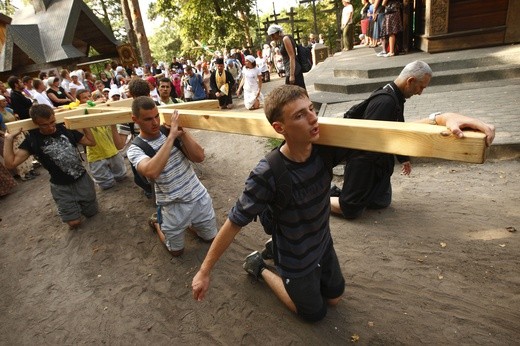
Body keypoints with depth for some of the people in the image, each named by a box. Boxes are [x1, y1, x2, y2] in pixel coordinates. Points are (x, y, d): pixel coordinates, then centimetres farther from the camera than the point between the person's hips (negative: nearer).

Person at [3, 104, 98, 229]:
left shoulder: (66, 129, -5)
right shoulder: (32, 139, -9)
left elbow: (91, 142, 2)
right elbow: (10, 163, -15)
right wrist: (8, 139, -19)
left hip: (82, 179, 2)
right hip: (61, 186, -2)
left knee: (92, 213, 13)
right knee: (74, 222, -1)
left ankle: (78, 203, 44)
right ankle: (72, 205, 30)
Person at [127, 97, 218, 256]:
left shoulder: (171, 131, -5)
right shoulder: (135, 149, -15)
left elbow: (199, 157, -14)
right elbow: (151, 172, -38)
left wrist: (182, 132, -25)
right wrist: (171, 137, -36)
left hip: (198, 196, 3)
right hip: (173, 206, -3)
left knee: (211, 237, 21)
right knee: (177, 251, 16)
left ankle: (189, 222, 44)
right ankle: (157, 222, 39)